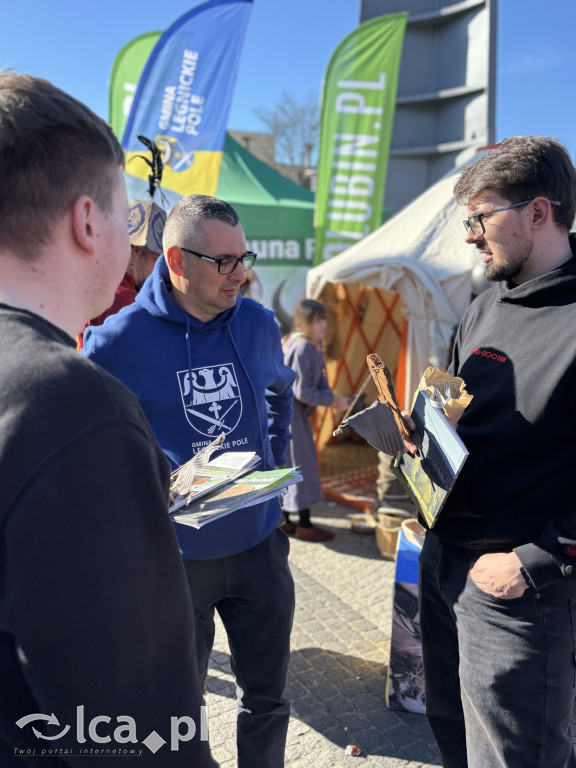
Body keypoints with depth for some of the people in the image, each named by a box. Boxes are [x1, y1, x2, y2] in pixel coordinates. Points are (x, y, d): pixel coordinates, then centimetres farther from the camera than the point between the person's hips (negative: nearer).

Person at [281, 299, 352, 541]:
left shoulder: (315, 343, 7)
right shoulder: (302, 348, -22)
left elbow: (318, 375, 12)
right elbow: (302, 391, -24)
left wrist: (328, 393, -8)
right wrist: (334, 401, -17)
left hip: (296, 410, 9)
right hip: (288, 411, -9)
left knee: (287, 466, 15)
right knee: (301, 464, -2)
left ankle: (284, 520, 26)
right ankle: (304, 525, 9)